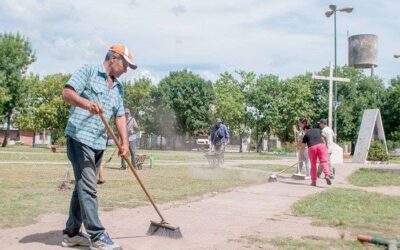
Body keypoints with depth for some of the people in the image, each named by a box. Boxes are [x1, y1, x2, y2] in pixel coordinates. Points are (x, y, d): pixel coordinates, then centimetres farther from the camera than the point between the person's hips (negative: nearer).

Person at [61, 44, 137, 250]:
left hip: (99, 143, 8)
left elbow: (120, 116, 13)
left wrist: (125, 142, 1)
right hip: (80, 137, -8)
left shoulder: (118, 87, 18)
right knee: (88, 188, -10)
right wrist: (87, 103, -32)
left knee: (83, 187, 11)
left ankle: (71, 233, 20)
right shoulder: (88, 72, -2)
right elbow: (67, 94, -12)